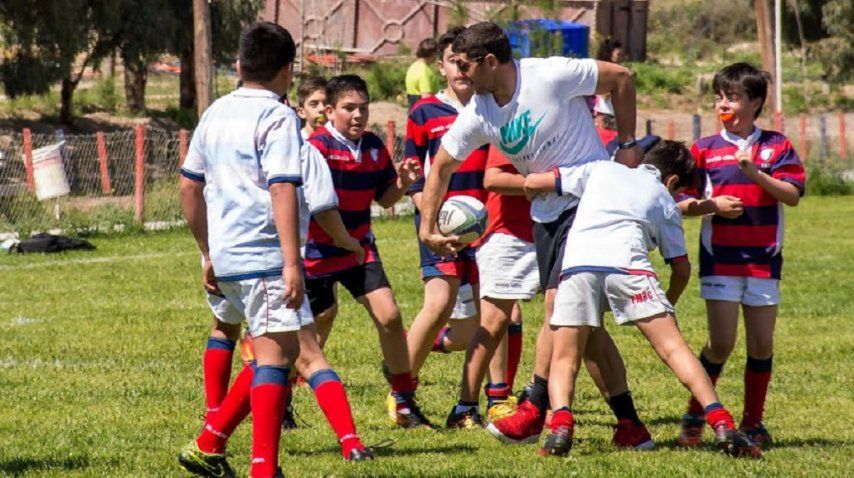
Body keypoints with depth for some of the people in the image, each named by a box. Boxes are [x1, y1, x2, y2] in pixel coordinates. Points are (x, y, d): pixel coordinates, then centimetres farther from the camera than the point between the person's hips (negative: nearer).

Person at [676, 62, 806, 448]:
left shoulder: (777, 147, 4)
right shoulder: (704, 150, 5)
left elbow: (792, 195, -6)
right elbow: (682, 204, 4)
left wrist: (755, 173, -17)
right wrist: (712, 204, -14)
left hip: (764, 259, 1)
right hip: (719, 259, -1)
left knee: (761, 344, 4)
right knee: (721, 343, -8)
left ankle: (753, 422, 15)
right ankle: (695, 416, 7)